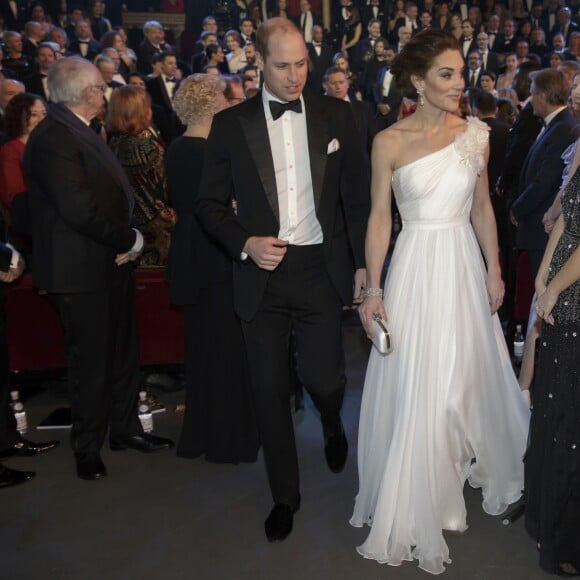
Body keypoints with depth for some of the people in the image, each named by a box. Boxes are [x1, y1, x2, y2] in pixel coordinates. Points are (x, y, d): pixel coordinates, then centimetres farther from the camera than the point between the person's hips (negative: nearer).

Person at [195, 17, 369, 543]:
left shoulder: (336, 115, 4)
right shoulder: (231, 124, 2)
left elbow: (357, 195, 6)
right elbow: (210, 203, 4)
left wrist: (364, 263, 2)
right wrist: (245, 243, -12)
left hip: (321, 269, 0)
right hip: (262, 274, 0)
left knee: (324, 377, 2)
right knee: (270, 390, 6)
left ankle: (332, 422, 43)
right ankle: (285, 495, 27)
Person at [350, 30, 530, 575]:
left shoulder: (475, 133, 2)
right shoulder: (389, 142, -7)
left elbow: (482, 207, 9)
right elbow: (379, 217, -5)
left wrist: (493, 268, 5)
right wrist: (373, 289, -8)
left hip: (465, 265, 3)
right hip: (416, 268, -3)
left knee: (468, 376, 16)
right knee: (414, 390, 4)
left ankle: (474, 460, 44)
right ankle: (415, 504, 23)